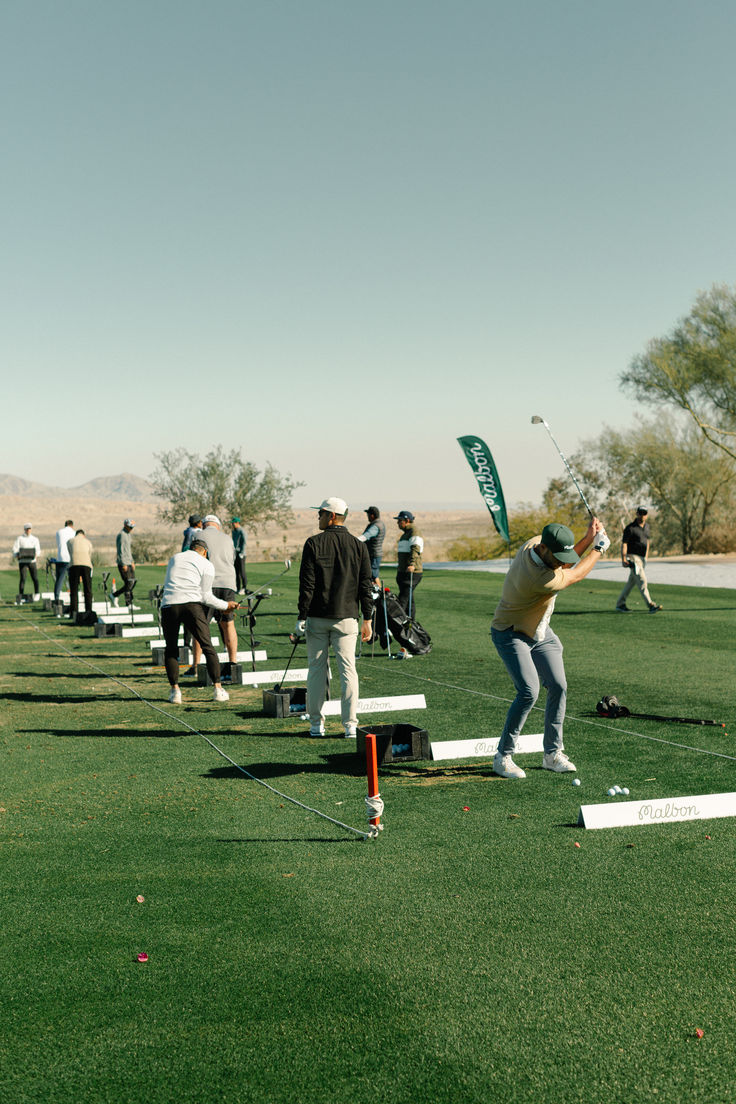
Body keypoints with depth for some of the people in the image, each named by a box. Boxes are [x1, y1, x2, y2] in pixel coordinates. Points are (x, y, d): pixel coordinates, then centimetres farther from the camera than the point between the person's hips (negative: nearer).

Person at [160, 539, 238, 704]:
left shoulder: (174, 558, 23)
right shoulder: (206, 565, 12)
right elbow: (206, 596, 5)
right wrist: (225, 605, 16)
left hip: (168, 605, 2)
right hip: (192, 605, -2)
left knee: (171, 650, 16)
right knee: (208, 647, 7)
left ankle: (175, 690, 6)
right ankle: (218, 689, 2)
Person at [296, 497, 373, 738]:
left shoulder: (314, 543, -4)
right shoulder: (358, 545, 5)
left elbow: (307, 584, -7)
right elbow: (365, 585, 3)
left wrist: (302, 617, -4)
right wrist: (367, 620, 7)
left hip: (317, 617, -2)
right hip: (346, 617, 2)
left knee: (316, 669, 7)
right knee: (348, 669, 3)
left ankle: (316, 724, 11)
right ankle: (350, 725, 0)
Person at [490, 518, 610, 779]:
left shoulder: (536, 544, -12)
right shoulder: (538, 578, -36)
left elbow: (567, 564, 8)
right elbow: (576, 575, -20)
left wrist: (588, 539, -5)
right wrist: (599, 547, -7)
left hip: (540, 633, 9)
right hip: (511, 634, -9)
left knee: (558, 687, 3)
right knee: (529, 692, -20)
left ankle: (552, 753, 14)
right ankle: (503, 757, -7)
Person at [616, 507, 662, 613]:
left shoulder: (646, 527, 12)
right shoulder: (630, 528, -11)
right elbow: (624, 544, -14)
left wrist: (646, 556, 22)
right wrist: (623, 558, -23)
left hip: (642, 558, 8)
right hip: (632, 557, -8)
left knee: (631, 582, 11)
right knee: (642, 580, -13)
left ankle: (620, 604, 18)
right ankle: (651, 605, -16)